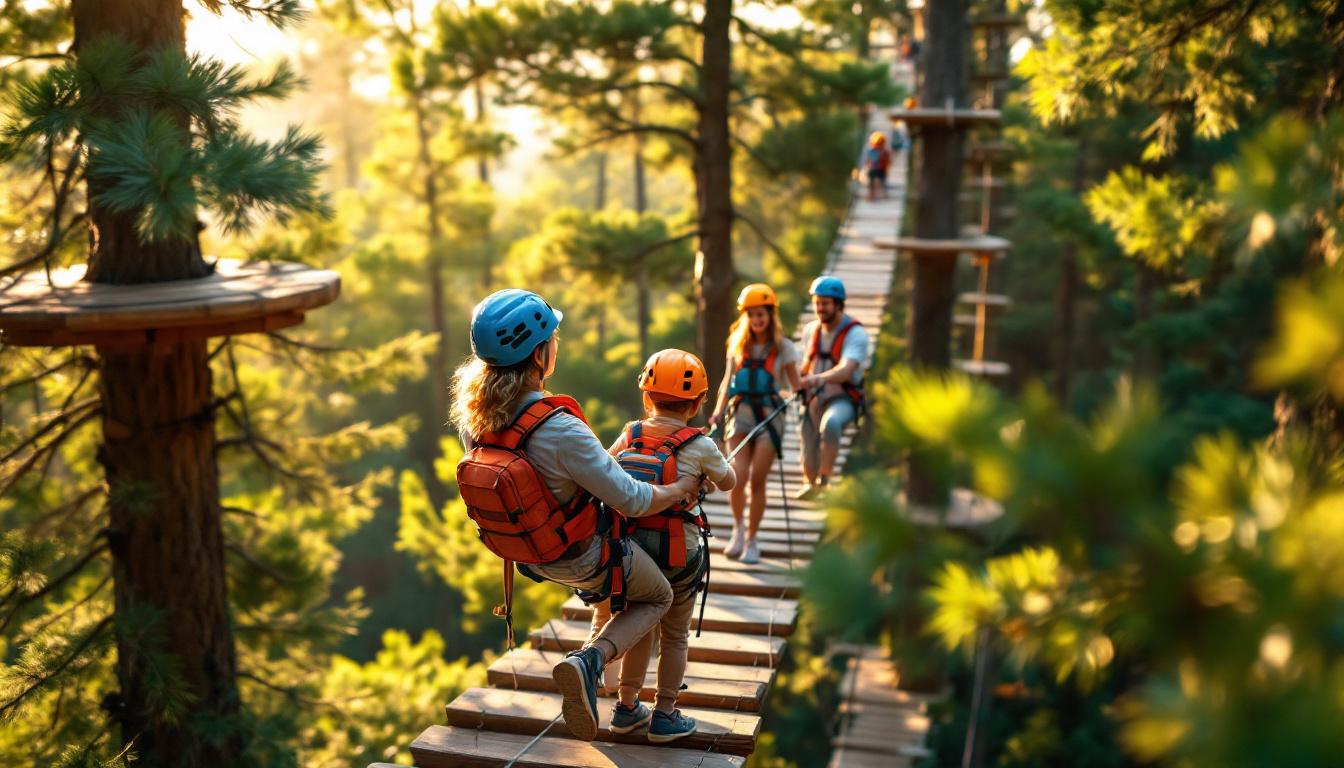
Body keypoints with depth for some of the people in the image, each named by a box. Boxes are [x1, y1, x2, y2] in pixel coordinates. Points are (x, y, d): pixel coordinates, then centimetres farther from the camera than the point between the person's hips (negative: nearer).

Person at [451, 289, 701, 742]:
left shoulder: (472, 412, -17)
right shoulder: (560, 430, -37)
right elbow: (632, 501, -27)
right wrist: (681, 490, -7)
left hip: (529, 554, 7)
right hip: (583, 557, -6)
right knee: (657, 597, 21)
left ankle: (591, 589, 40)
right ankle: (590, 660, -3)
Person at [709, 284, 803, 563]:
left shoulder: (782, 347, 1)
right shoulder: (737, 343, 9)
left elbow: (795, 383, 3)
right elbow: (727, 380, 14)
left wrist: (804, 389, -19)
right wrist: (719, 411, 3)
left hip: (768, 414, -2)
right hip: (740, 412, 2)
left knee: (757, 482, -2)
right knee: (738, 479, -13)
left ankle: (751, 540, 14)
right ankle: (738, 528, 13)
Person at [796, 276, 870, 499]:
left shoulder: (855, 333, -14)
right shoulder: (810, 330, 5)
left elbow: (847, 370, -30)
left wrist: (820, 378, -47)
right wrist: (799, 384, 3)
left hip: (842, 399, -5)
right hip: (813, 400, 5)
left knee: (831, 423, -39)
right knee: (809, 463, 1)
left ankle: (824, 481, -30)